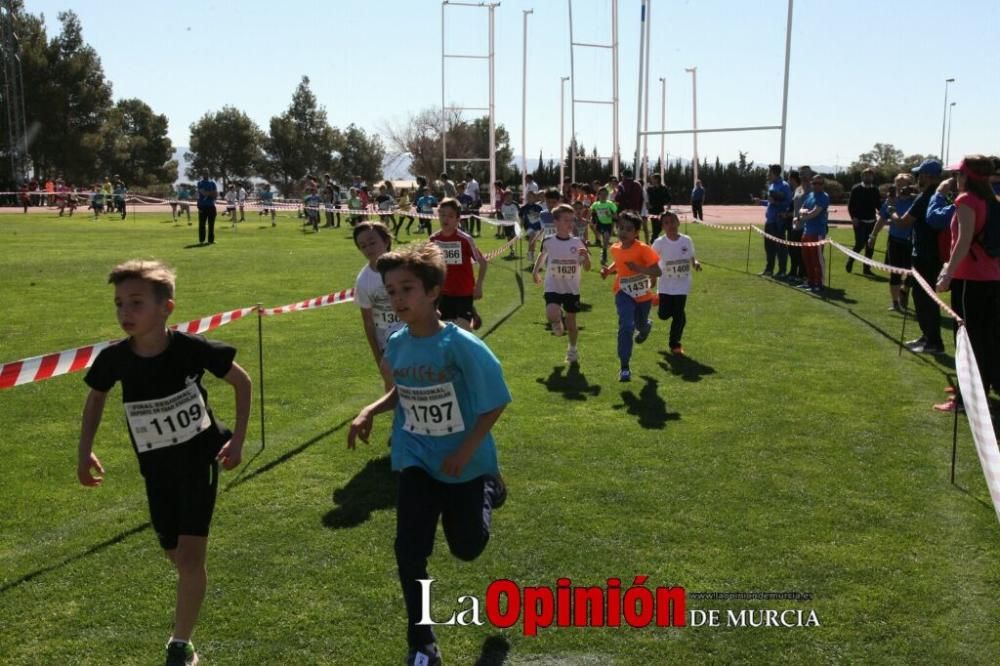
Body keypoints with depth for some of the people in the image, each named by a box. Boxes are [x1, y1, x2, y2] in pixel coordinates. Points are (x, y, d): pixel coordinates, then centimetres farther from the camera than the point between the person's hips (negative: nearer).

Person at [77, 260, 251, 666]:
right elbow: (96, 397, 9)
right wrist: (85, 451, 3)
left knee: (190, 556, -11)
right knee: (177, 556, 14)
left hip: (199, 457, -3)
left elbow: (241, 381, -6)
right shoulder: (114, 358, -15)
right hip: (156, 468, 3)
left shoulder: (191, 348, -22)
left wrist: (238, 439, -9)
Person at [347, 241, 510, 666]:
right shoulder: (396, 344, -7)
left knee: (467, 548, 15)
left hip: (465, 463, -3)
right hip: (417, 460, 3)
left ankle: (487, 489, 48)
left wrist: (466, 451, -20)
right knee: (409, 550, -6)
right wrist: (369, 412, -5)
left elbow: (495, 403, -16)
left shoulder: (461, 346, -24)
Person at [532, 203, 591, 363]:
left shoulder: (578, 243, -6)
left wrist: (586, 255, -23)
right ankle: (558, 323, 13)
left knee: (571, 320, 12)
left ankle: (572, 349, 36)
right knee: (551, 315, -25)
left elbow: (587, 268, -4)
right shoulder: (548, 242, -8)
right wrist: (535, 271, 17)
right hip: (553, 287, -1)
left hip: (572, 289, 2)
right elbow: (542, 255, 16)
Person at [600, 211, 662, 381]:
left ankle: (646, 326, 65)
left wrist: (639, 268, -39)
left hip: (643, 294, -1)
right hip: (624, 293, 1)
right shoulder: (615, 248, -7)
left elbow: (657, 272, -25)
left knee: (640, 324, 21)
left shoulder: (643, 249, -22)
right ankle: (625, 367, -14)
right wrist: (609, 270, -3)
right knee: (626, 325, -21)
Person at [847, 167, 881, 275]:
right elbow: (851, 204, -4)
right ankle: (850, 261, 14)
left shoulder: (875, 190, 10)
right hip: (859, 221, -4)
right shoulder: (856, 188, -1)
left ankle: (867, 268, 11)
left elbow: (878, 204, 11)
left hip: (871, 221, 4)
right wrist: (853, 217, -15)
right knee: (860, 244, -10)